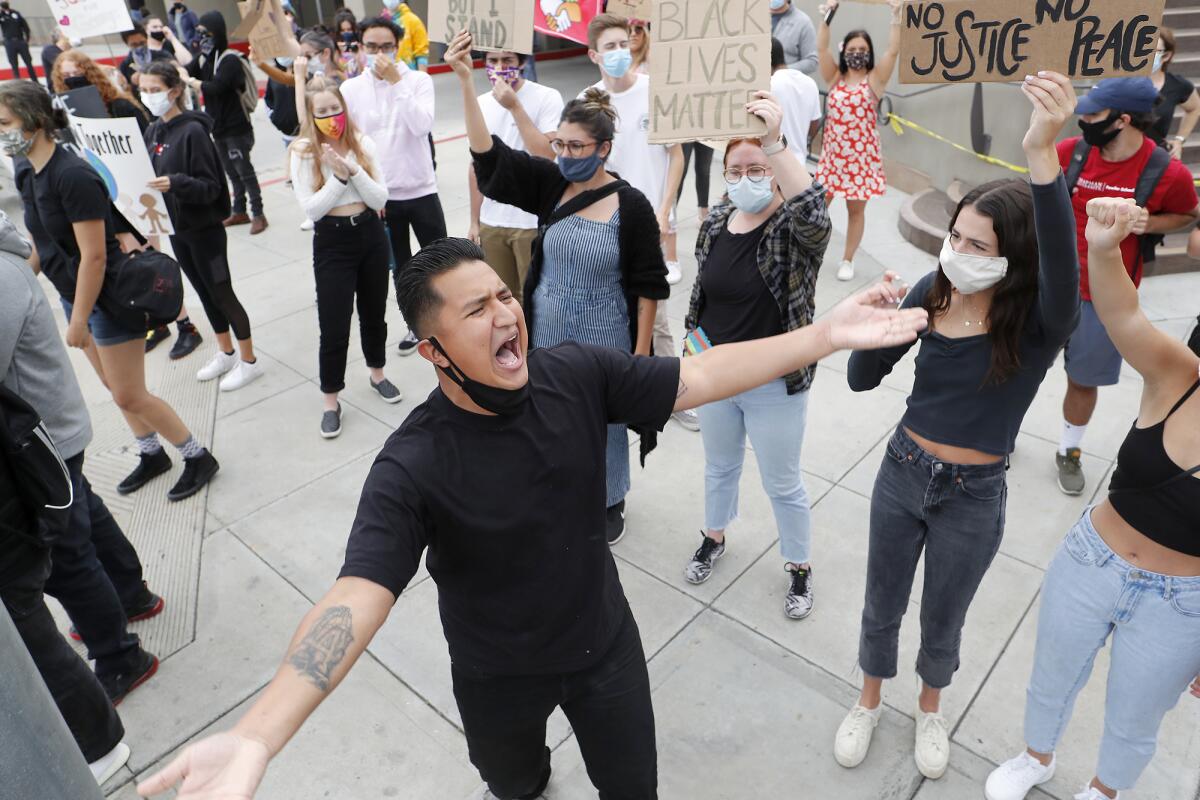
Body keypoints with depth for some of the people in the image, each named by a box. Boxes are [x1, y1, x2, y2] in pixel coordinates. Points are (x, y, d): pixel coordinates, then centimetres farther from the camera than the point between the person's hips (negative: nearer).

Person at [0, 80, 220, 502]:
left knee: (130, 396, -1)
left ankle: (198, 457, 14)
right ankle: (151, 456, 34)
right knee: (116, 388, 18)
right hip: (76, 296, 9)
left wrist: (78, 320, -20)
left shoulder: (72, 176, -24)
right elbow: (46, 244, 13)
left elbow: (93, 255, -24)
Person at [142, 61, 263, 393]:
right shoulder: (153, 132, 7)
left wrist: (175, 183, -34)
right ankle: (225, 353, 30)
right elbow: (150, 176, 16)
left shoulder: (193, 131, -17)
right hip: (177, 228, 8)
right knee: (204, 291, 16)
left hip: (204, 228, -8)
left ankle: (249, 361, 12)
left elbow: (210, 187, -20)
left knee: (221, 293, 0)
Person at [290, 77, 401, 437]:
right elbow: (311, 209, -14)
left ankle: (377, 374, 40)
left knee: (374, 312, 17)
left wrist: (354, 171, -21)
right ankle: (331, 401, 14)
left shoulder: (363, 144, -2)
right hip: (332, 243, -3)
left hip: (371, 235, 3)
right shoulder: (303, 152, -8)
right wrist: (339, 176, -22)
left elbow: (380, 199, -6)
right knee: (334, 326, 0)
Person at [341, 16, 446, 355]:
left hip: (421, 190, -2)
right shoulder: (350, 89, -1)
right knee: (401, 267, 14)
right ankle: (417, 325, 29)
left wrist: (395, 80, -24)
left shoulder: (419, 80, -6)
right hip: (379, 196, 2)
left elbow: (422, 126, -22)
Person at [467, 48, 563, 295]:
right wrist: (474, 221, 13)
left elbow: (546, 155, -20)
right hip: (491, 222, 5)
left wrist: (514, 106, -20)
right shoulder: (481, 103, 8)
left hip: (533, 222, -5)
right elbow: (477, 165, 13)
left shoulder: (548, 98, -8)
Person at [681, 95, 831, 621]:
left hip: (775, 385, -5)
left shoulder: (794, 230, -17)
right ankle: (714, 537, 51)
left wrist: (775, 143, -51)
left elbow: (815, 214, -43)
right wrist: (695, 335, 7)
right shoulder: (715, 223, 0)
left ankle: (799, 567, 36)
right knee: (720, 465, 25)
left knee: (782, 483, 12)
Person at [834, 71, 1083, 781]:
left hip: (973, 499, -2)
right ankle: (870, 702, 48)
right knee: (882, 608, 20)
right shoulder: (933, 293, -10)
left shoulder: (1040, 323, -20)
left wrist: (1044, 153, -57)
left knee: (942, 625, 20)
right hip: (901, 475, 3)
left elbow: (1064, 273, -45)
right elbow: (862, 380, -6)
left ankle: (930, 708, 52)